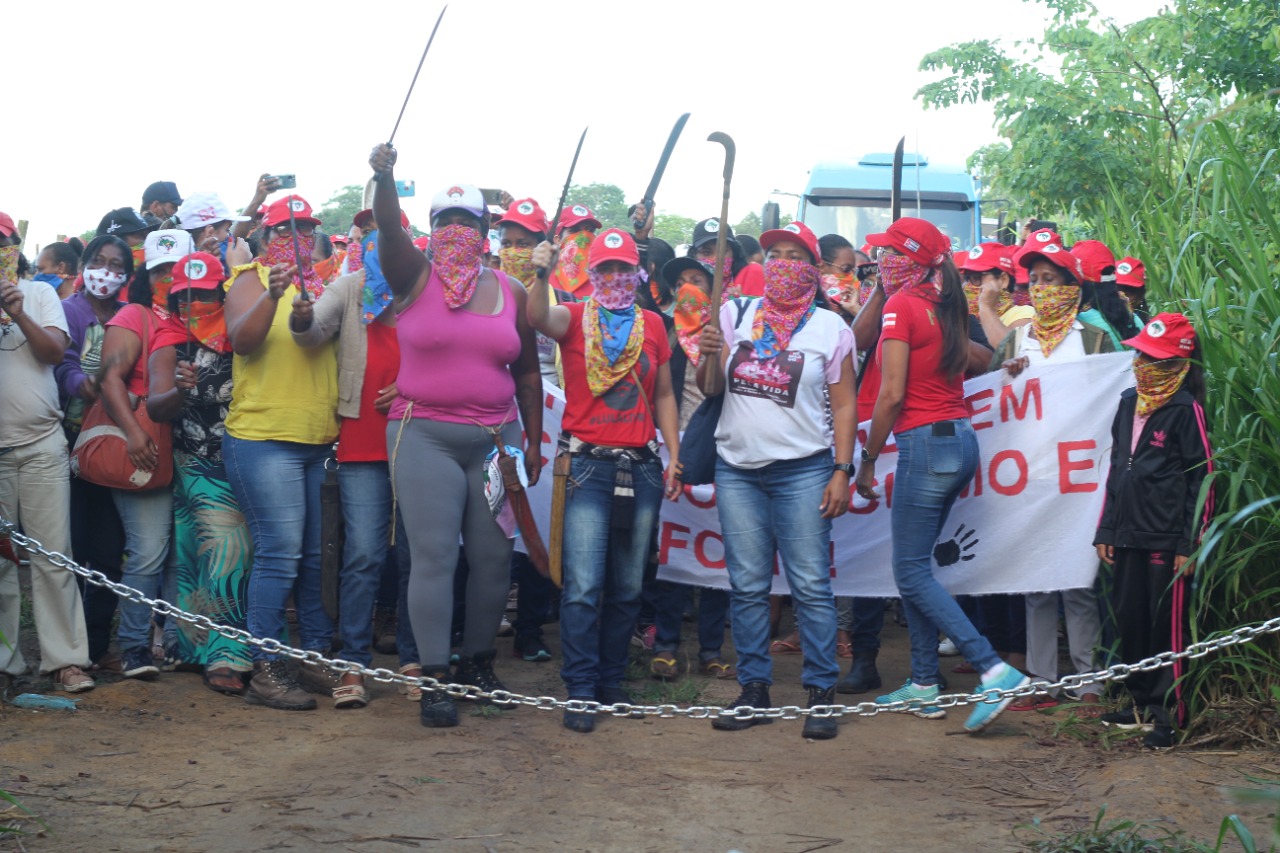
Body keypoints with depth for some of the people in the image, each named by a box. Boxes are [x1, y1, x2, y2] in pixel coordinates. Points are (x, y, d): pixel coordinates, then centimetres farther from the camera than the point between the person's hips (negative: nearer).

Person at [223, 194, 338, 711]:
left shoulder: (323, 285, 15)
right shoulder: (253, 281, -1)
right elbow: (241, 339, -19)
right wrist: (273, 294, -33)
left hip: (320, 440, 6)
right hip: (264, 439, -6)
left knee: (320, 554, 9)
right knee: (280, 553, -10)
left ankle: (316, 656, 18)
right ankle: (264, 672, -5)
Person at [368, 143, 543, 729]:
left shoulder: (511, 293, 8)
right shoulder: (415, 278, 1)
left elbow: (528, 374, 14)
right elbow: (389, 227, -18)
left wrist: (534, 442, 12)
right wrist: (383, 177, -36)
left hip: (496, 438, 3)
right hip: (425, 436, -3)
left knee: (494, 557, 6)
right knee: (434, 557, -7)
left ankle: (478, 662, 24)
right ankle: (435, 680, -2)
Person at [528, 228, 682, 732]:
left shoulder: (652, 326, 12)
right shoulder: (574, 319, 2)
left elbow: (664, 396, 16)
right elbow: (539, 317, -20)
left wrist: (675, 457, 10)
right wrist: (540, 275, -37)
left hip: (641, 465, 4)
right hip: (588, 463, -4)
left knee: (627, 587, 8)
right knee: (583, 586, -10)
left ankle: (611, 684, 19)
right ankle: (580, 692, -6)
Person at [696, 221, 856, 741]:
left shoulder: (830, 327, 1)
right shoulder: (736, 316, 7)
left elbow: (844, 405, 1)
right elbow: (709, 388, 10)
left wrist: (842, 472, -6)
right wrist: (710, 355, -12)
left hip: (803, 470, -3)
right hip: (737, 468, 3)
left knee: (811, 586, -4)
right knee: (748, 586, 6)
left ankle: (820, 694, 1)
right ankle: (753, 690, 14)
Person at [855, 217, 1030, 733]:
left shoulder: (901, 306, -11)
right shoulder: (946, 305, 11)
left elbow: (892, 394, -15)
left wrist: (867, 461, -8)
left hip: (926, 441, -9)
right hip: (961, 439, 9)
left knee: (912, 572, -4)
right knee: (915, 566, 14)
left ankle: (995, 671, -13)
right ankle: (924, 685, 16)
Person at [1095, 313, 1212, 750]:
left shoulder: (1185, 409, -8)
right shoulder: (1129, 403, 12)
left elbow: (1201, 478, -9)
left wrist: (1189, 544, -12)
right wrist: (1106, 530, 15)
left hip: (1167, 539, -7)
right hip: (1129, 534, 7)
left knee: (1167, 625, -2)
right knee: (1129, 617, 11)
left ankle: (1167, 714, 4)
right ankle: (1140, 702, 24)